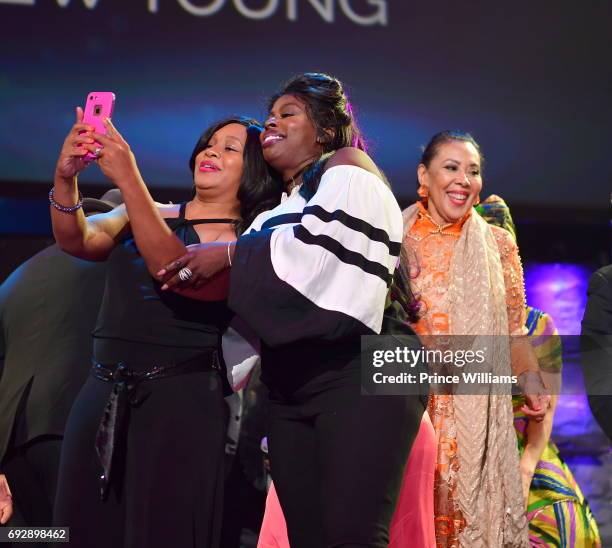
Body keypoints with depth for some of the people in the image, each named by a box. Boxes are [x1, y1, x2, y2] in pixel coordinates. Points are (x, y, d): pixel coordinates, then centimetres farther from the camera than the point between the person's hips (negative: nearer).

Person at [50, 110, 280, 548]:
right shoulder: (151, 215, 14)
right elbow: (79, 240, -2)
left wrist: (129, 178, -24)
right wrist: (65, 179, -21)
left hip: (181, 402, -4)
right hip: (102, 397, 4)